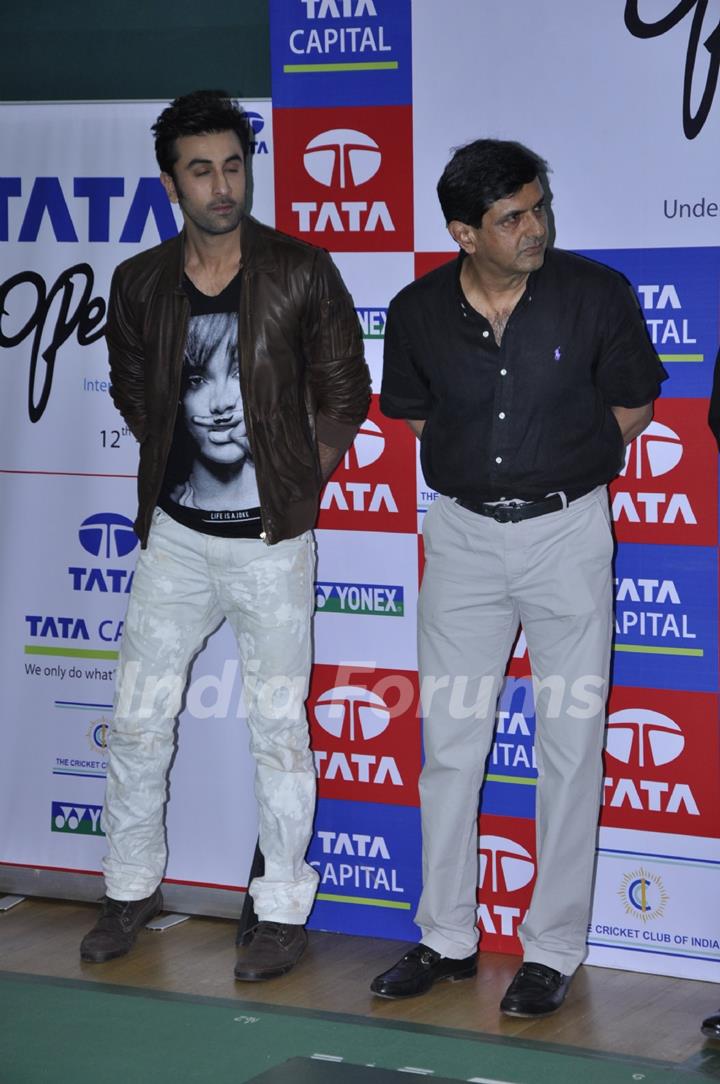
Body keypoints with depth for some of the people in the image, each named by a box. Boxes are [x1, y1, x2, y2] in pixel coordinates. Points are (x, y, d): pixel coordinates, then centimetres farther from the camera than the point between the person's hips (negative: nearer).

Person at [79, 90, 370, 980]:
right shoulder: (140, 284, 1)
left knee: (278, 725, 3)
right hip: (176, 533, 3)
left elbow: (343, 395, 1)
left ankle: (284, 911, 14)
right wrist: (170, 461, 12)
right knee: (138, 717, 8)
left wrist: (298, 485, 0)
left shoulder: (301, 273, -7)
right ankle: (132, 888, 25)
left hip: (270, 540, -3)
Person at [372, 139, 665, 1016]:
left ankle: (554, 948, 12)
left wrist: (554, 467, 4)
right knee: (449, 740, 9)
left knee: (570, 743, 2)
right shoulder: (418, 313, -5)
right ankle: (446, 937, 22)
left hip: (566, 527, -2)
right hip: (462, 531, 2)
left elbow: (633, 407, 3)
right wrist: (481, 466, 7)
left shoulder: (595, 294, -10)